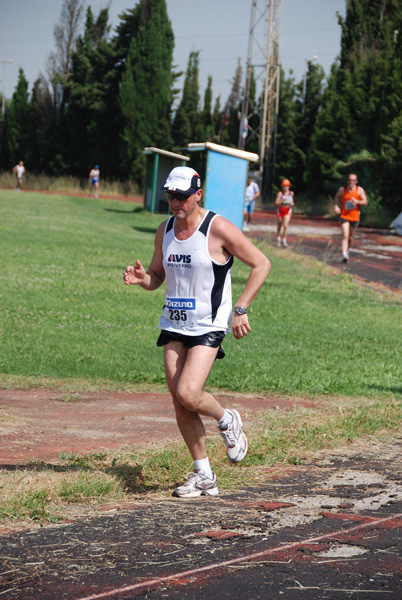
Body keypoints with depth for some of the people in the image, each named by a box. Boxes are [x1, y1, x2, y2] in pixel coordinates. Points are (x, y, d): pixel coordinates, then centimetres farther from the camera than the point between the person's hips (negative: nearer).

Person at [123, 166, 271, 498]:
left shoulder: (218, 228, -12)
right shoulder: (165, 230, 6)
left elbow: (261, 264, -7)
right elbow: (158, 276, 18)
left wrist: (241, 309, -13)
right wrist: (142, 278, -6)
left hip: (208, 326, -6)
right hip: (173, 325, 6)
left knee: (188, 394, -19)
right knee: (179, 401, 2)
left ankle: (228, 421, 13)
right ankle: (204, 475, 14)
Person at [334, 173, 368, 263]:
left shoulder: (359, 190, -2)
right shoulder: (342, 190, -2)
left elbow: (365, 202, -4)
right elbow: (337, 197, 18)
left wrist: (357, 202, -24)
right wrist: (336, 206, 0)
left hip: (355, 217, 2)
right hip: (344, 216, -2)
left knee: (350, 237, 16)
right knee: (345, 236, -19)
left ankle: (347, 251, 43)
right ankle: (344, 255, -28)